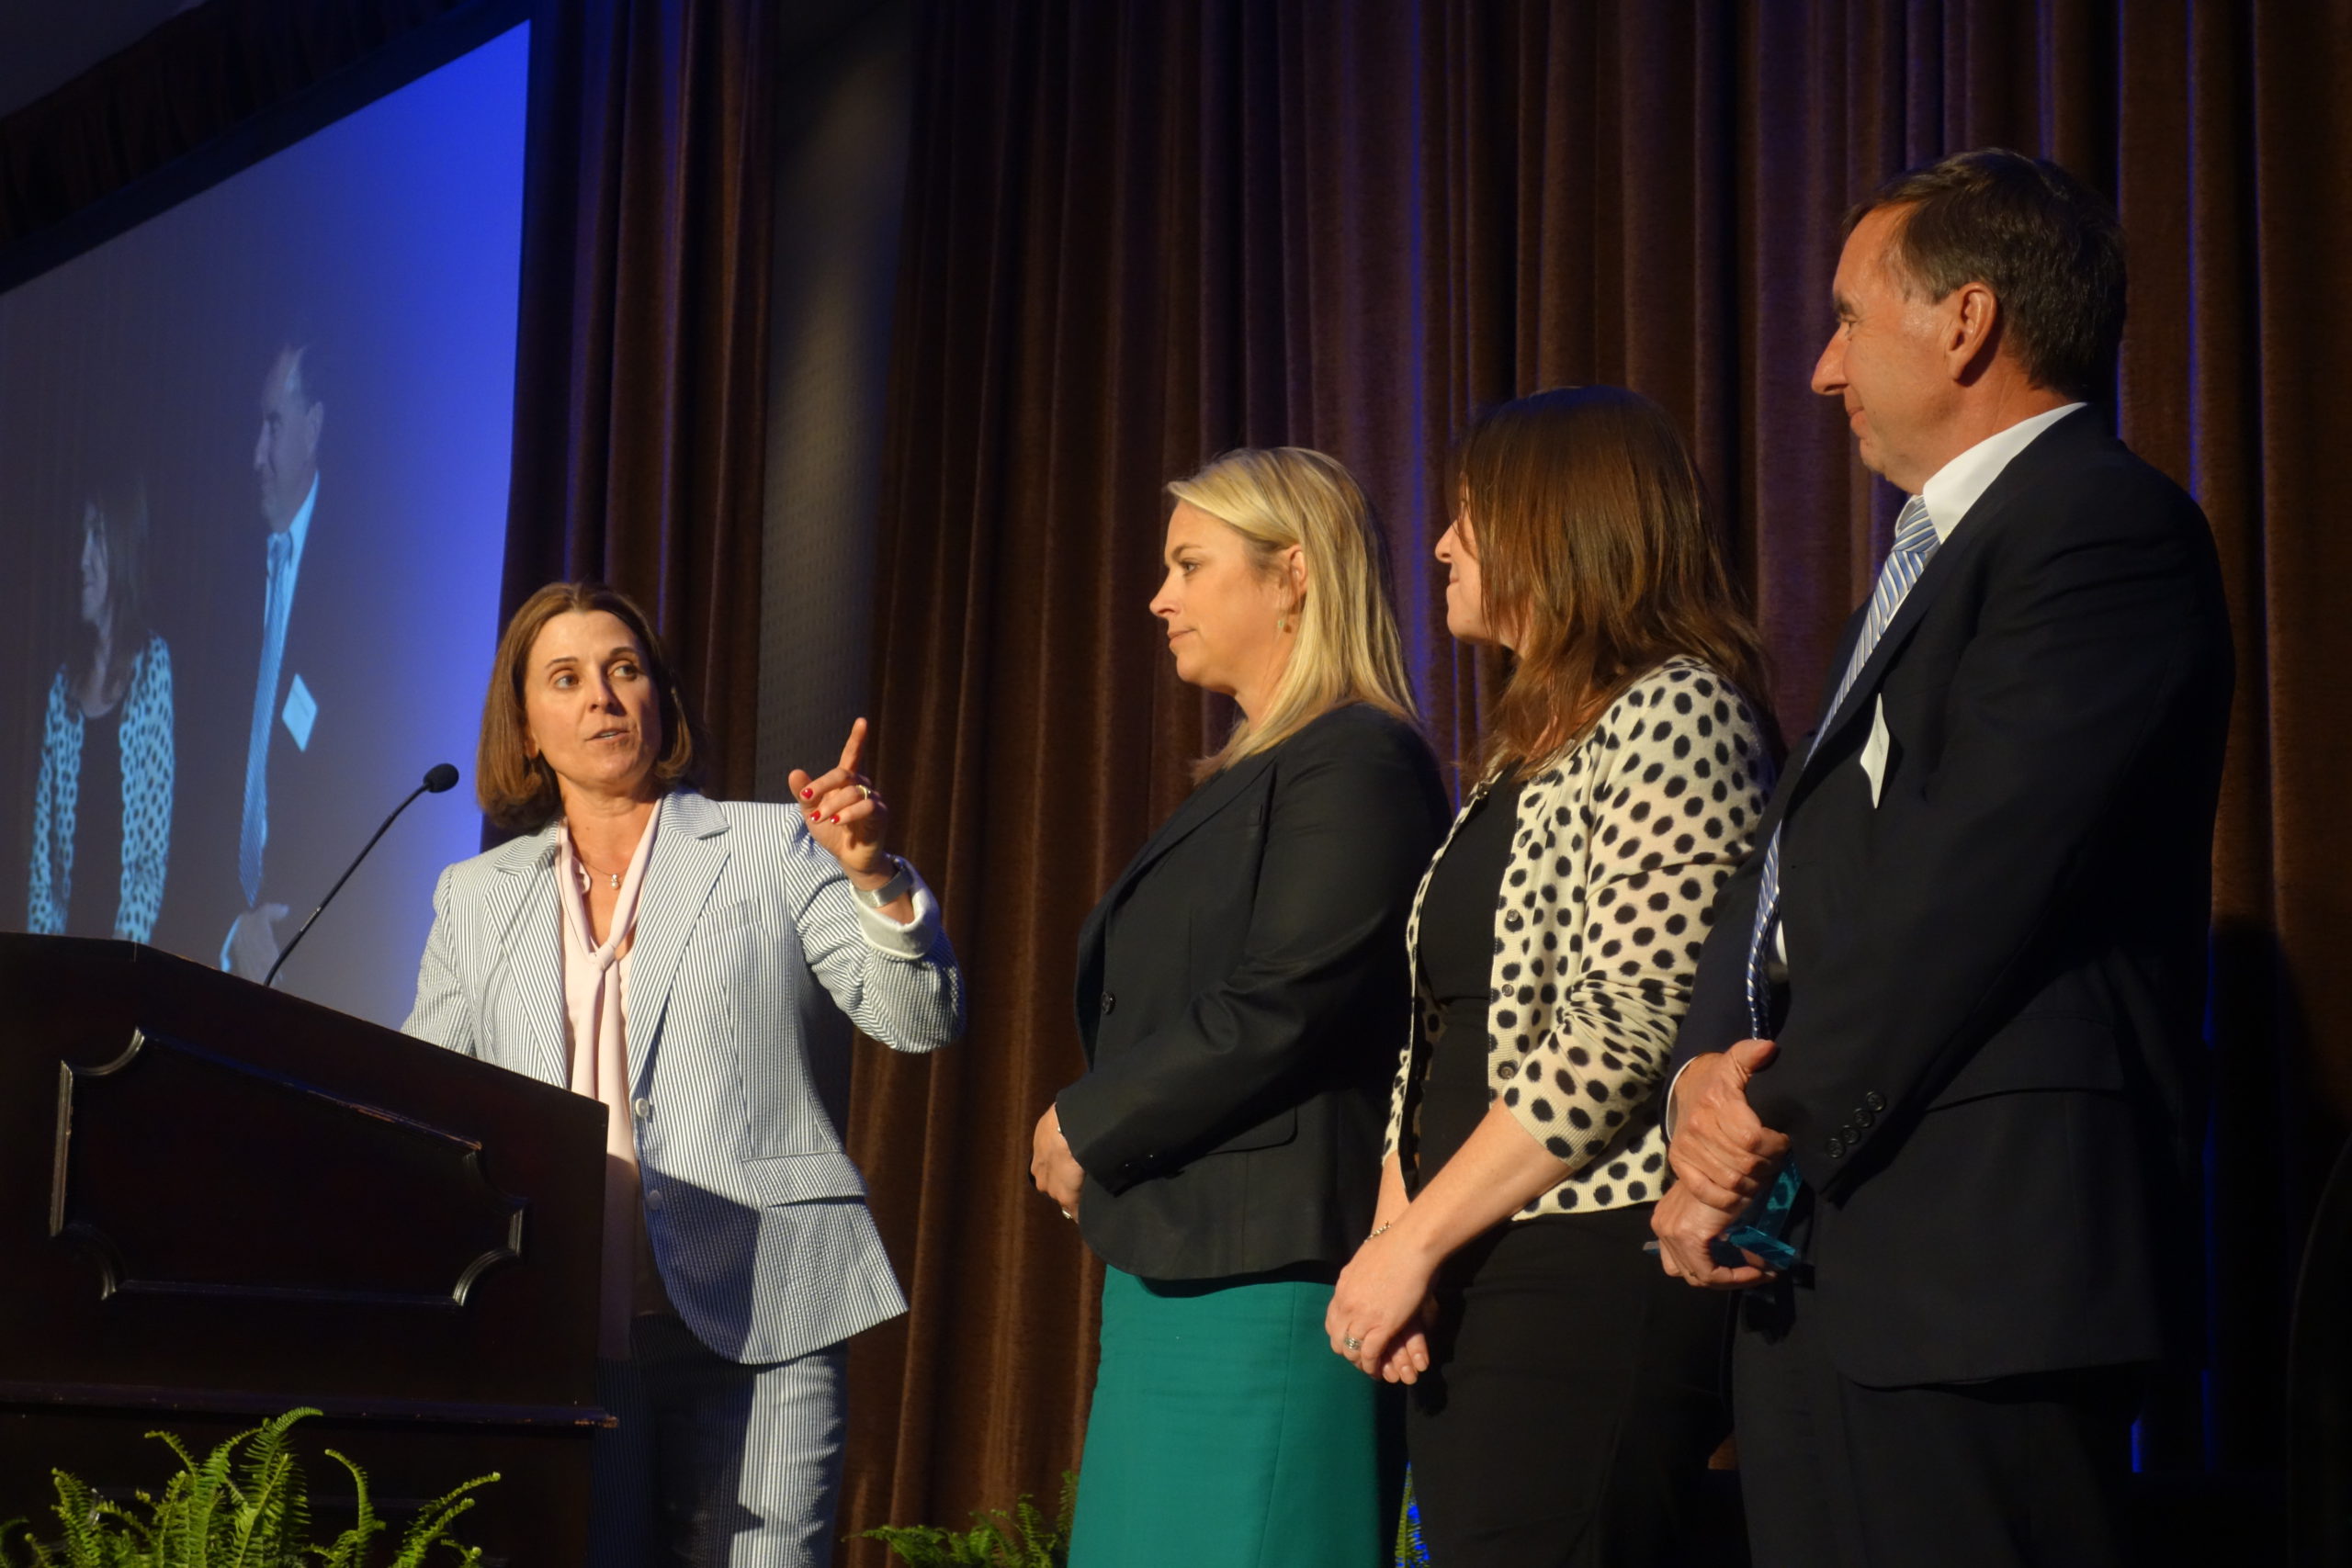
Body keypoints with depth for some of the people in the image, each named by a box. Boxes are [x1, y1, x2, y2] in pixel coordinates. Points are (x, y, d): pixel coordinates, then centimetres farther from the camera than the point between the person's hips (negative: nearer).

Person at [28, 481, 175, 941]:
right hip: (70, 926, 4)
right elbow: (42, 843, 10)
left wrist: (129, 936, -13)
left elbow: (158, 835, -4)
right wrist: (42, 933, -3)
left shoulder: (153, 666, 1)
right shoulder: (64, 686, 13)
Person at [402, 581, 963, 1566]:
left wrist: (874, 876, -17)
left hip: (752, 1325, -2)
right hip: (556, 1337, 3)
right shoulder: (477, 898, 17)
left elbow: (921, 1021, -1)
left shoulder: (773, 849, 8)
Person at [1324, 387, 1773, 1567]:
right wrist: (1394, 1231, 1)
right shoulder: (1524, 748, 19)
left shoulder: (1675, 713, -9)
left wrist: (1416, 1240, -15)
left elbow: (1623, 1032, -18)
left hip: (1596, 1277, -8)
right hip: (1467, 1284, 8)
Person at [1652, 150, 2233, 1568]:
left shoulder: (2105, 527, -9)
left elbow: (1972, 878, -18)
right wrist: (1711, 1075, -2)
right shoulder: (1934, 553, 22)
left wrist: (1773, 1112, -9)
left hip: (1976, 1256, -9)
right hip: (1816, 1265, 9)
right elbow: (1789, 872, 16)